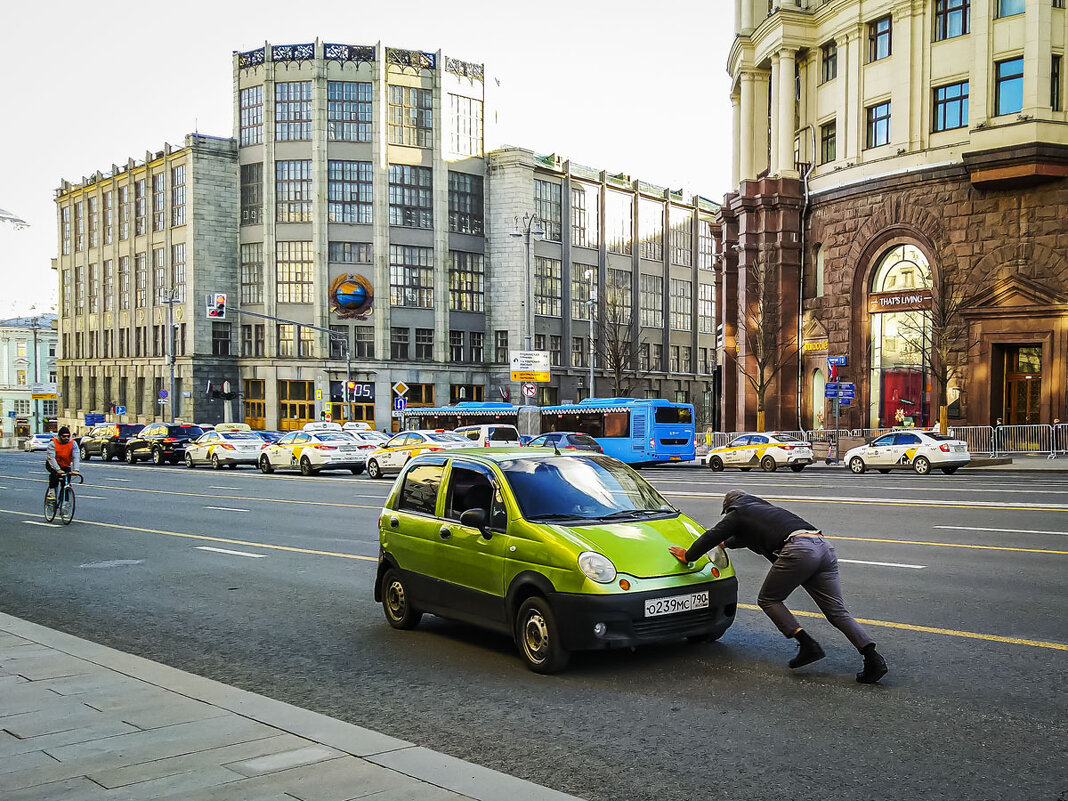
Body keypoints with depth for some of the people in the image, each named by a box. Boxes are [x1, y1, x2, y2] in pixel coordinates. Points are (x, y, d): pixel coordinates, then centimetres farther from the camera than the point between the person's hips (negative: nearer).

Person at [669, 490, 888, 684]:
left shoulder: (739, 513, 17)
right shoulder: (764, 507, 39)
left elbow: (713, 536, 18)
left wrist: (688, 556, 33)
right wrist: (725, 543, 70)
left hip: (798, 551, -8)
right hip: (824, 548, 8)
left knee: (768, 599, 10)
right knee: (837, 612, 6)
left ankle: (807, 645, -4)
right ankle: (872, 656, -10)